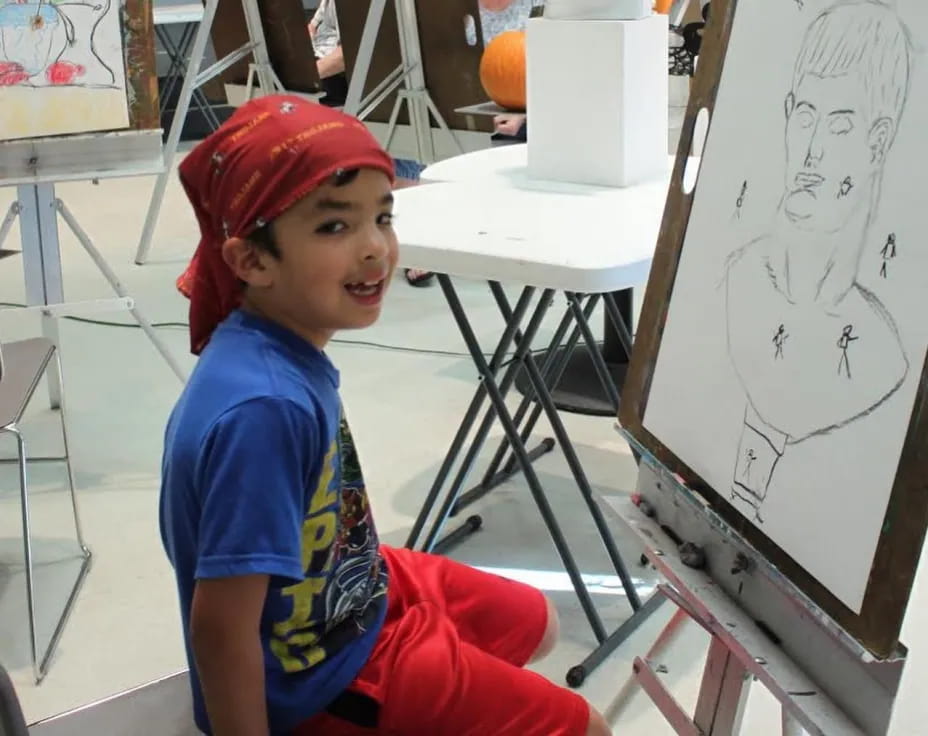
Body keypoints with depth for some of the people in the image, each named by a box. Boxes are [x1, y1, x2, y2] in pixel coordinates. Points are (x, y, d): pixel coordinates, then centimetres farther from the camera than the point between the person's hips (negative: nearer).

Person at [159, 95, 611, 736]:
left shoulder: (279, 350, -8)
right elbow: (219, 625, -32)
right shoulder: (265, 408, -35)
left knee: (535, 623, 27)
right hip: (322, 682, -8)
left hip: (359, 596, 8)